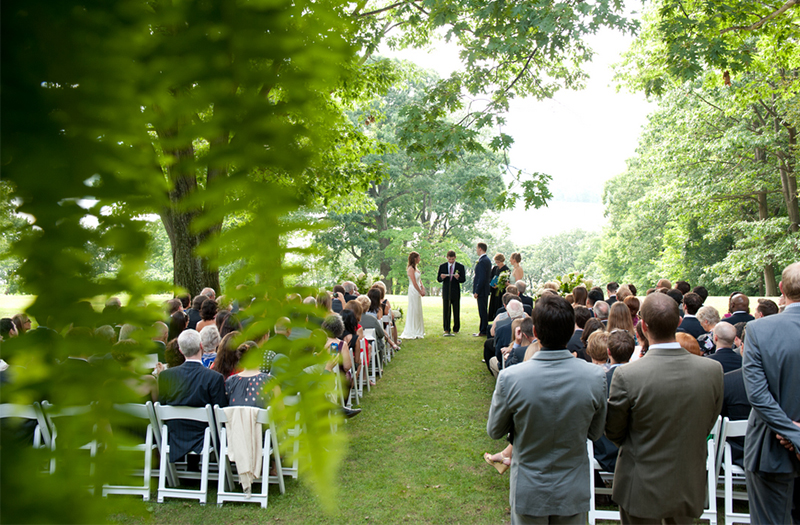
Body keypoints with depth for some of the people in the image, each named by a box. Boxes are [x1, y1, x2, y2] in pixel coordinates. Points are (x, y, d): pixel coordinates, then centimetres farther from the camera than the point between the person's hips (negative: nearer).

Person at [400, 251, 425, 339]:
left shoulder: (415, 268, 14)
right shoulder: (411, 268, -15)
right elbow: (414, 283, -17)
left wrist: (423, 288, 2)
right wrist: (421, 292, -11)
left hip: (417, 291, 10)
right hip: (413, 291, -10)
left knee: (418, 311, 13)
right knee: (413, 311, -5)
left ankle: (417, 331, 21)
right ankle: (412, 333, 1)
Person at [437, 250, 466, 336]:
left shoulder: (460, 266, 3)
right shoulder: (442, 266, 7)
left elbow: (463, 279, 0)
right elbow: (438, 279, 7)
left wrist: (458, 277, -21)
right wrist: (441, 277, -16)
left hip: (456, 291, -1)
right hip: (446, 291, 1)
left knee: (456, 311, 4)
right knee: (446, 311, 1)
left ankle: (456, 329, 14)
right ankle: (446, 329, 7)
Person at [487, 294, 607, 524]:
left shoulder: (509, 378, -24)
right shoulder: (595, 376, -20)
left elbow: (494, 431, -8)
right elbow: (595, 433, -4)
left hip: (528, 493, -1)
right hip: (573, 492, 1)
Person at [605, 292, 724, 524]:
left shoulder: (626, 375, -26)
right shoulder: (713, 370, -15)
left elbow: (613, 433, -10)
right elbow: (708, 425, 1)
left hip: (641, 490, -3)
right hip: (688, 488, 3)